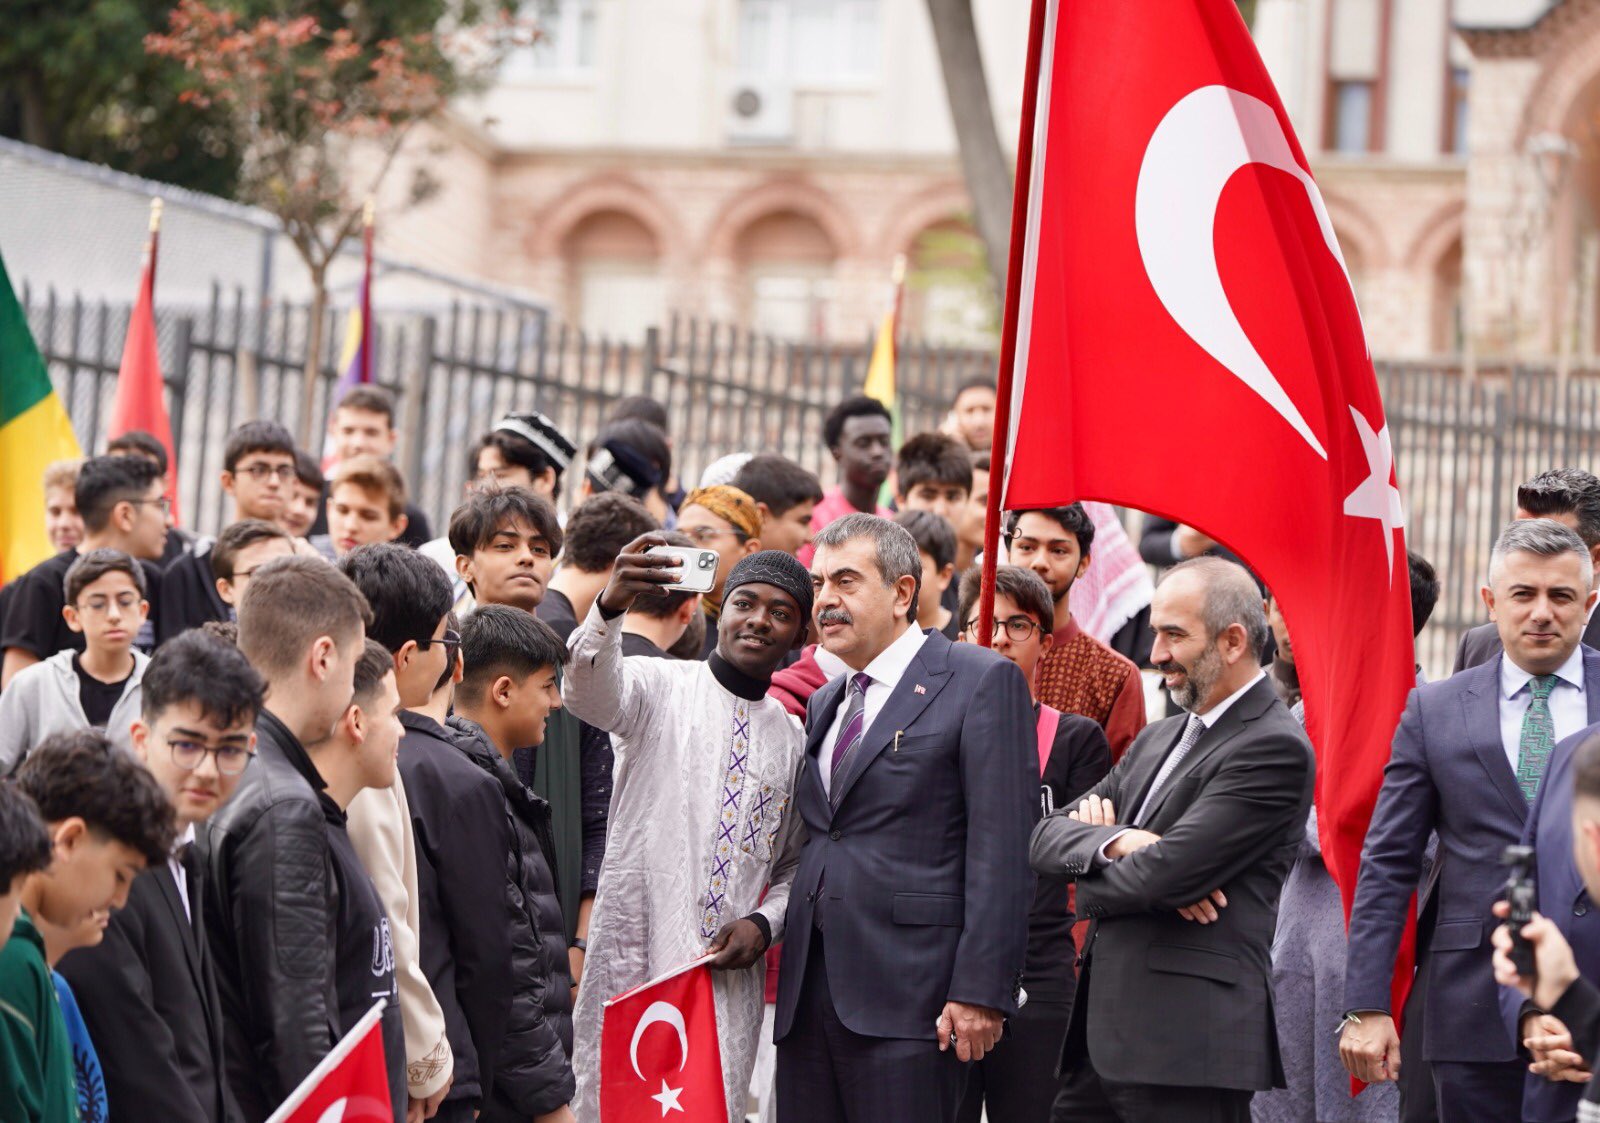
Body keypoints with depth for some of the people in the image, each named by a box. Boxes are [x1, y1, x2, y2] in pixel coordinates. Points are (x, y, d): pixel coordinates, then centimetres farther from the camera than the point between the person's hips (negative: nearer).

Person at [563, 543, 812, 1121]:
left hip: (730, 979, 4)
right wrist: (610, 607, -41)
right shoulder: (659, 686, 2)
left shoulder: (793, 740, 15)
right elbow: (588, 692, -22)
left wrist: (762, 925, 0)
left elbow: (795, 866, 21)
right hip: (631, 960, -3)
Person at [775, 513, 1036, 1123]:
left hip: (908, 1000, -7)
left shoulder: (982, 682, -2)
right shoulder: (824, 704, 22)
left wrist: (981, 989, -16)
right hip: (808, 998, 7)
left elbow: (1002, 851, -9)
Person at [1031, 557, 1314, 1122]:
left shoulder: (1274, 748, -10)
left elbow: (1170, 872, -18)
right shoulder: (1158, 740, 20)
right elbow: (1048, 836, 12)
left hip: (1189, 1043, -8)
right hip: (1102, 1035, 8)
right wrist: (1118, 841, -10)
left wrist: (1090, 886, 3)